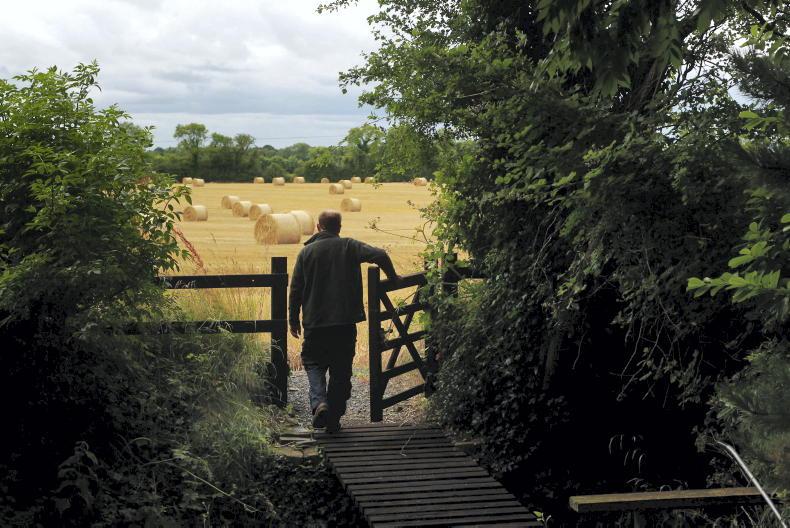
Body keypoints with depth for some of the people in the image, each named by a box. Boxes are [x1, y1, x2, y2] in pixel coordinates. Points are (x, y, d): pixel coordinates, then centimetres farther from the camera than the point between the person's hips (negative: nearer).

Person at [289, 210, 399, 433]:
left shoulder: (306, 251, 3)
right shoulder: (349, 246, 0)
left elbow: (296, 289, 3)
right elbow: (380, 255, -13)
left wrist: (294, 320, 11)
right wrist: (393, 277, 4)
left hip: (314, 322, 0)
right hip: (346, 320, 0)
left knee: (313, 363, 14)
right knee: (341, 369, 9)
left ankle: (319, 402, -12)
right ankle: (333, 420, 11)